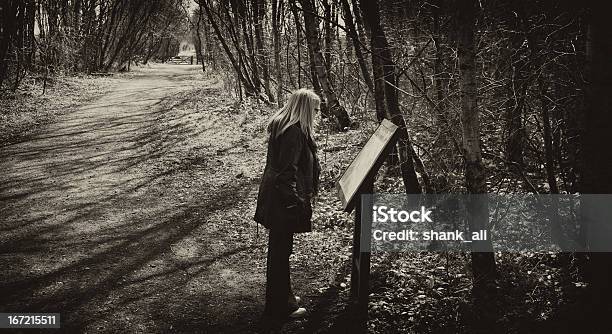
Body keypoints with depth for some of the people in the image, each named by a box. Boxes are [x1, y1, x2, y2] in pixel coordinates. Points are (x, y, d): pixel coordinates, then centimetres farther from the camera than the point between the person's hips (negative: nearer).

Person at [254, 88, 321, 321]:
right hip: (283, 200, -10)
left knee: (279, 249, 20)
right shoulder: (295, 132, -21)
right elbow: (287, 171, -25)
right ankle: (278, 307, 12)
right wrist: (297, 203, -21)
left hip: (274, 196, 10)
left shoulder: (280, 125, 11)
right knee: (280, 251, 0)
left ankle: (282, 296, 35)